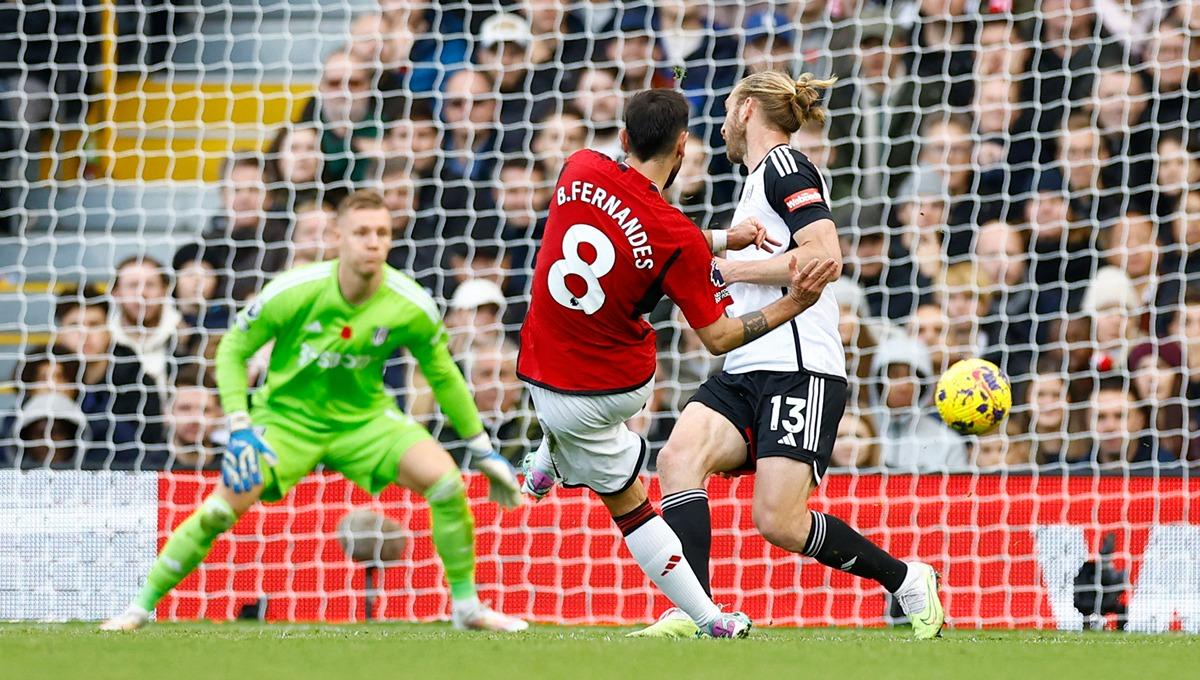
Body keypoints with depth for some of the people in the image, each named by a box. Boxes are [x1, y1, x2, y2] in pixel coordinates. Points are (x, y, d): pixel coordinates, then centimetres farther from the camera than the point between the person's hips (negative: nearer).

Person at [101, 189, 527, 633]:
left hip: (365, 417, 2)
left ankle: (467, 605, -3)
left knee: (444, 479, -21)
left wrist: (483, 451, 6)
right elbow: (233, 350, -8)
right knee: (221, 509, -19)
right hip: (287, 416, -2)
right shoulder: (292, 292, -22)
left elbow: (443, 375, 3)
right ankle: (141, 606, -1)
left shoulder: (411, 306, -15)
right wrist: (239, 428, -20)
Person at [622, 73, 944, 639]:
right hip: (746, 374, 9)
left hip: (801, 371, -9)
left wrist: (734, 269, -10)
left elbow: (825, 258, -17)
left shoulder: (785, 165, -4)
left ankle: (906, 580, 6)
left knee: (780, 523, -15)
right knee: (679, 457, -17)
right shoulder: (759, 180, 25)